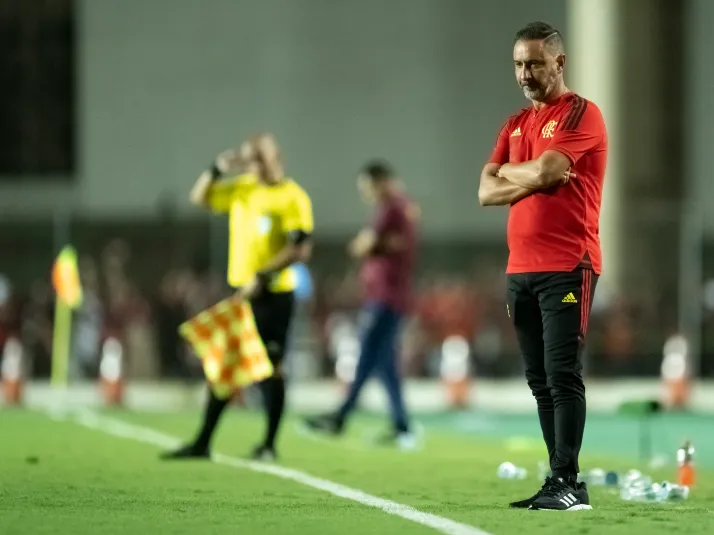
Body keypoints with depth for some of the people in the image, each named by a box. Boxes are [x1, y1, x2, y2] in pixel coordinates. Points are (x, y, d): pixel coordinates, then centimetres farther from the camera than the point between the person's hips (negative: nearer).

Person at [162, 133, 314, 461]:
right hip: (240, 292, 6)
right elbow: (200, 197, 16)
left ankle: (269, 444, 9)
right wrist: (218, 169, -1)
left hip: (274, 295, -6)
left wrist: (263, 277, -21)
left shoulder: (292, 198, -9)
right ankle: (202, 443, 11)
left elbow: (301, 248, -16)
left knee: (271, 366, 0)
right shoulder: (242, 189, 11)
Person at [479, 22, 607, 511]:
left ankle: (568, 483, -15)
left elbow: (543, 170, -17)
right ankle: (560, 482, 9)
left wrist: (509, 171, 3)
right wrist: (534, 178, -6)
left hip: (567, 268, -8)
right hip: (521, 269, 8)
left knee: (563, 375, -13)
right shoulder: (517, 124, 19)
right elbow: (487, 192, 11)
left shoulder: (581, 114, -3)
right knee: (540, 380, 7)